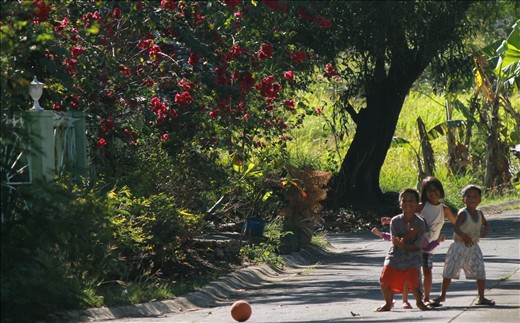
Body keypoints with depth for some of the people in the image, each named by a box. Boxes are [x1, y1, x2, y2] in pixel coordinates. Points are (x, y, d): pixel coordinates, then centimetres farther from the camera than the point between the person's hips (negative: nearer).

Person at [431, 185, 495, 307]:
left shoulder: (479, 213, 5)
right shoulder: (463, 213, -13)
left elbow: (485, 224, 26)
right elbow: (456, 228, -27)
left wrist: (485, 231, 2)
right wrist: (464, 237, -45)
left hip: (473, 247, 5)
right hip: (459, 246, -5)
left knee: (481, 273, 1)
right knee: (449, 272, 0)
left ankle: (481, 298, 13)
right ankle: (442, 296, 13)